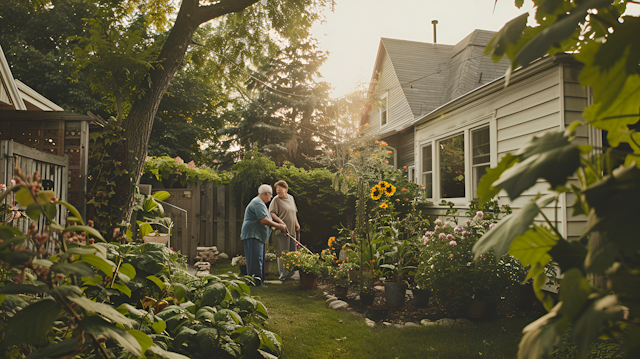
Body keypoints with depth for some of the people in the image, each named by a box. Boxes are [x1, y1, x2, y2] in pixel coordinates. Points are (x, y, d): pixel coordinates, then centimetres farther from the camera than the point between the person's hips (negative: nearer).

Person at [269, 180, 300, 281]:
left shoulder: (291, 198, 15)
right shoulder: (276, 200, -6)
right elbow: (271, 213, -13)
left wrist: (296, 224, 20)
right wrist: (280, 222, -24)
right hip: (281, 230, -7)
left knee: (292, 252, 8)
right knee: (283, 252, -10)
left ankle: (290, 272, 18)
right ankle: (283, 273, -7)